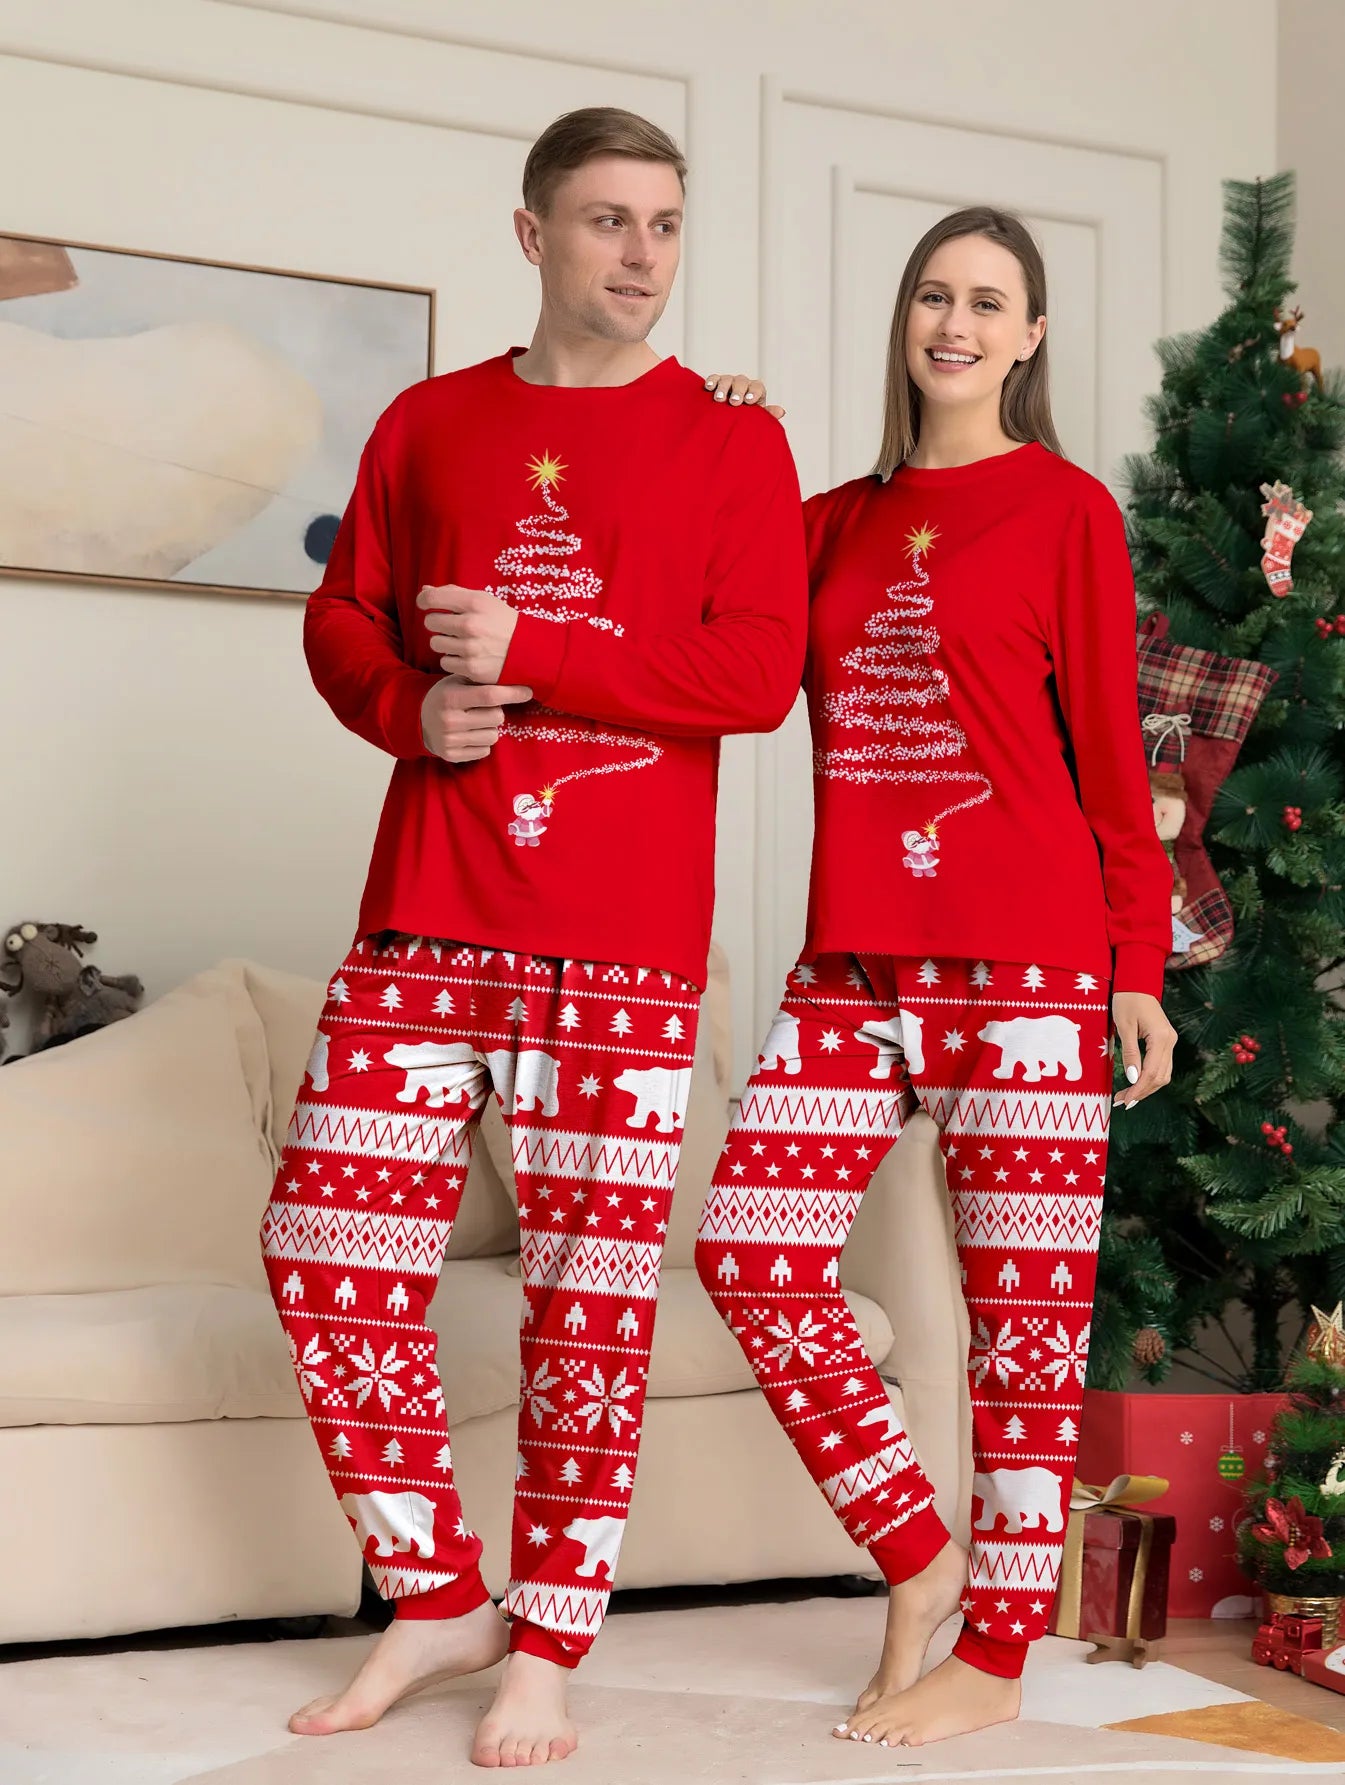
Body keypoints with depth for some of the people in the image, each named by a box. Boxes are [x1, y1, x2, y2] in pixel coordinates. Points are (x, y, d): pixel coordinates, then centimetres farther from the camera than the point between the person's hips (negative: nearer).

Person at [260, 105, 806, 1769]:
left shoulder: (730, 440, 4)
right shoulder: (428, 423, 14)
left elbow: (759, 672, -7)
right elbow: (339, 619, 15)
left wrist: (527, 649, -12)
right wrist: (413, 707, -6)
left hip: (625, 936, -3)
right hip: (426, 915, 3)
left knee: (592, 1286, 2)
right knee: (327, 1246, 2)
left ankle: (546, 1647, 18)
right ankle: (436, 1598, 21)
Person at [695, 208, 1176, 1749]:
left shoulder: (1065, 508, 2)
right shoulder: (837, 522, 17)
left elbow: (1109, 750, 0)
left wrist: (1138, 964, -3)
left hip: (1026, 957, -5)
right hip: (854, 958, 5)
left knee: (1022, 1301, 2)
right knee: (752, 1247, -2)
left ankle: (995, 1650, 15)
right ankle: (915, 1556, 16)